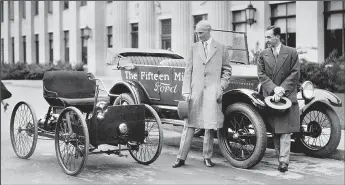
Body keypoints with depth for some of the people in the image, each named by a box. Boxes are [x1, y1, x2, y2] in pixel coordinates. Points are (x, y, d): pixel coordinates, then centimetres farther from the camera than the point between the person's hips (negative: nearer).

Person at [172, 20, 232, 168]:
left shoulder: (221, 48, 9)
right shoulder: (194, 48, 13)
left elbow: (227, 70, 8)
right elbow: (188, 71, 9)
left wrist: (221, 88, -4)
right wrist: (186, 91, 0)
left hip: (212, 92, -1)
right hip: (195, 91, 1)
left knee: (210, 126, 2)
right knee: (189, 125, 1)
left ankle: (207, 157, 15)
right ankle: (181, 158, 6)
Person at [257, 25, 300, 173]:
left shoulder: (291, 53, 1)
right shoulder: (263, 55, 8)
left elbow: (295, 74, -3)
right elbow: (261, 75, 0)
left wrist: (282, 89, -14)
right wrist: (274, 89, -15)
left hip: (287, 96, -3)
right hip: (270, 97, 3)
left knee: (285, 131, -9)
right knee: (275, 132, 6)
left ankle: (283, 161, -11)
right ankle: (281, 158, 13)